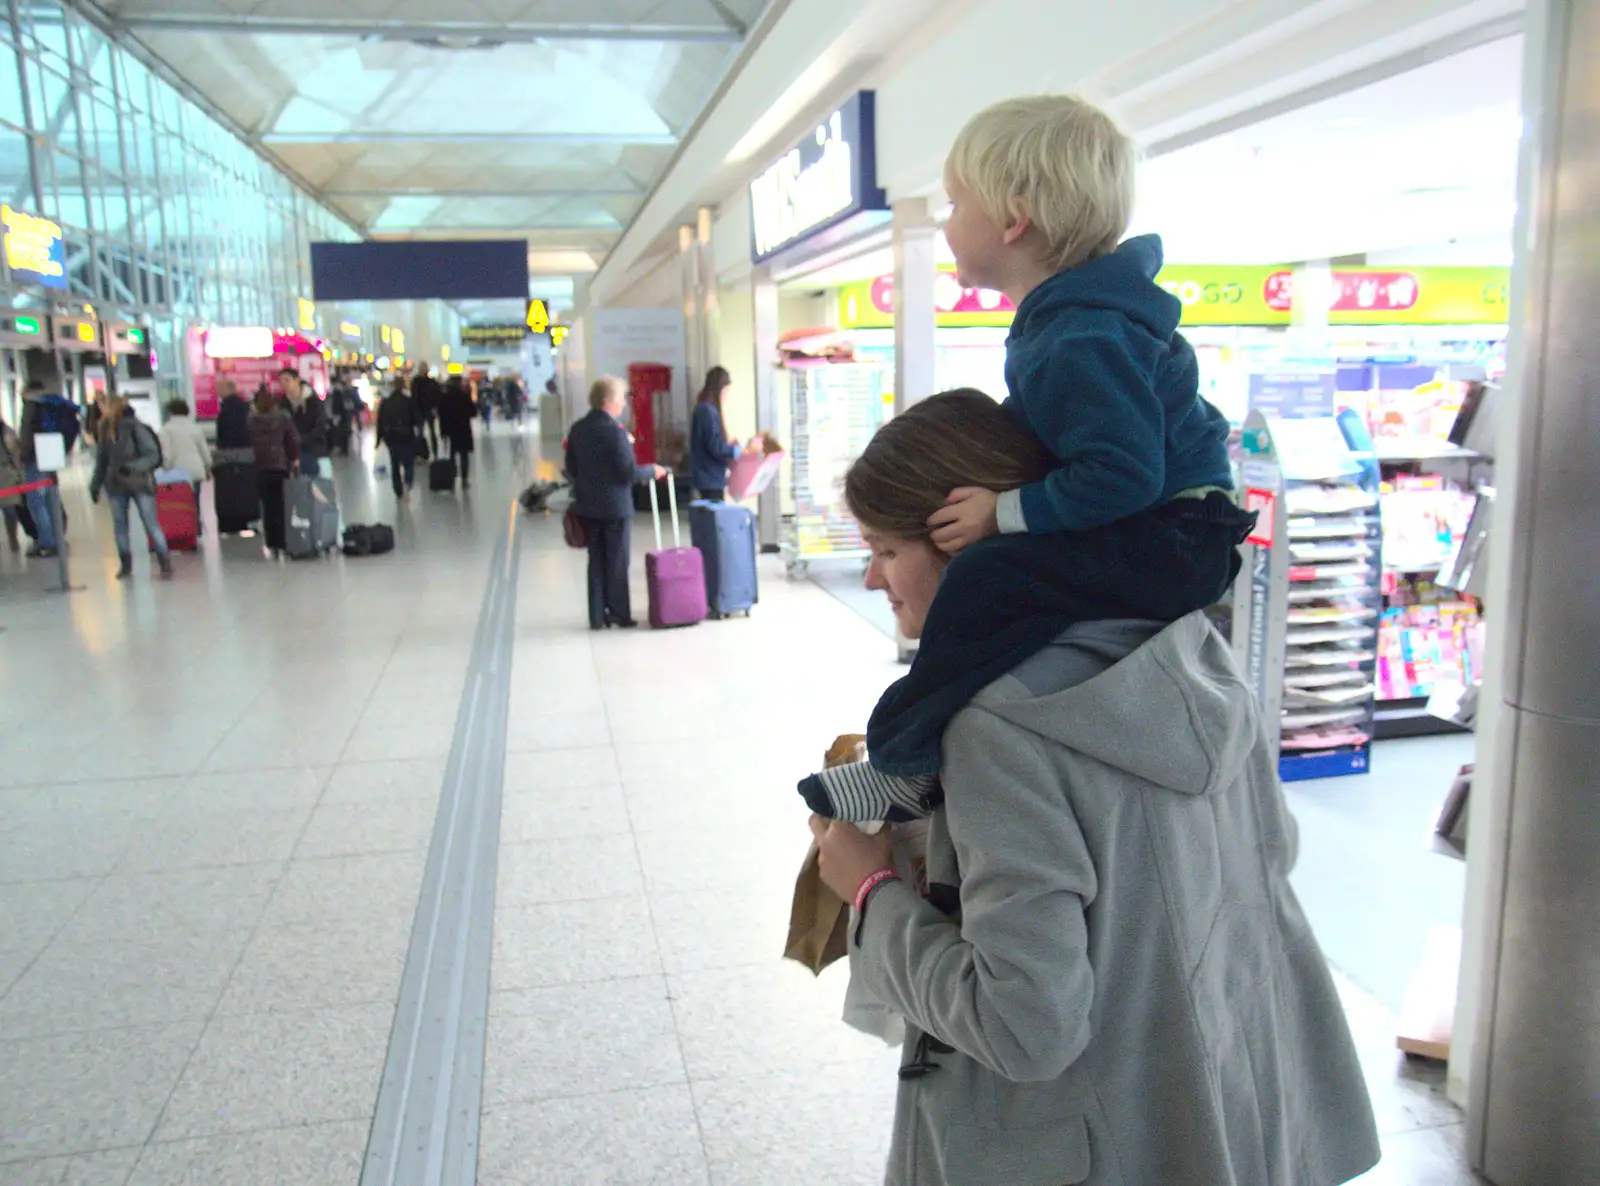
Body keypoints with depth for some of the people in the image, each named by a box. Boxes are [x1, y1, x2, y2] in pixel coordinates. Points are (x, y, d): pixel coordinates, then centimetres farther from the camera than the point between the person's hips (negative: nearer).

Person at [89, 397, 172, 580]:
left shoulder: (136, 427, -13)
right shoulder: (106, 430, 4)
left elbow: (153, 455, -13)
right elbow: (101, 460, 12)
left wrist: (132, 467, -26)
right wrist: (95, 485, 12)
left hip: (139, 483, -5)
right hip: (116, 485, 6)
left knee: (151, 524, -5)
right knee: (119, 525, 9)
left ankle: (165, 565, 0)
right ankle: (125, 565, 21)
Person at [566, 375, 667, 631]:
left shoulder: (577, 429, 3)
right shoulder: (614, 430, -18)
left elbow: (571, 468, 9)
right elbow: (629, 472, -18)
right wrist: (652, 471, -1)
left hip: (587, 506, 6)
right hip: (615, 506, -6)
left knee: (596, 561, 13)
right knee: (617, 562, 5)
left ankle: (597, 617, 16)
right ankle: (619, 615, 11)